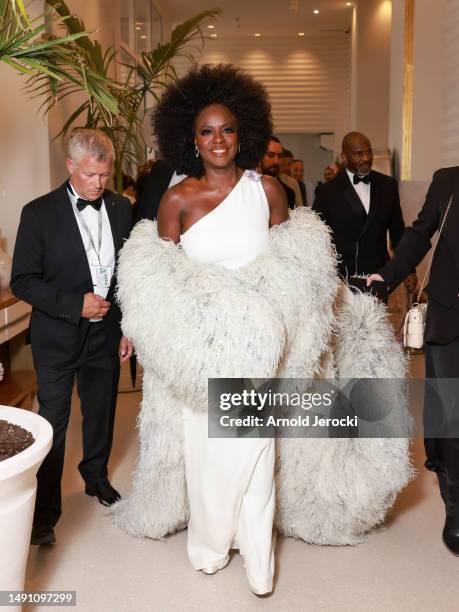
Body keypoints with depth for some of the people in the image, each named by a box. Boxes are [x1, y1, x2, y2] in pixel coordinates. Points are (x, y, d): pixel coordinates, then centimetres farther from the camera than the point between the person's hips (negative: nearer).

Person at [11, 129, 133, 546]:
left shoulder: (121, 208, 1)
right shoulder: (40, 212, -9)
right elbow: (22, 280, -10)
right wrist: (74, 304, -20)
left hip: (106, 333, 4)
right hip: (57, 336, -3)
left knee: (101, 413, 19)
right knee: (53, 423, 1)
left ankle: (96, 477, 42)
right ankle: (44, 512, 15)